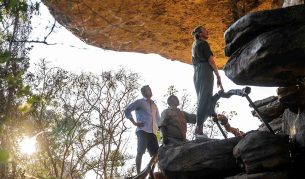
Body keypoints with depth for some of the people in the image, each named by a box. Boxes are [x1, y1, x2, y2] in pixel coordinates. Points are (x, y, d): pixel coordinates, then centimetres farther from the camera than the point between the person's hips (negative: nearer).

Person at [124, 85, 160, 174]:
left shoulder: (153, 105, 26)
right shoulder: (140, 102, 6)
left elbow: (158, 118, 34)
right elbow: (127, 110, -1)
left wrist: (156, 127, 14)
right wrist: (134, 123, -7)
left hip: (152, 132, 7)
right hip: (142, 130, -7)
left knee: (155, 153, -1)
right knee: (140, 152, -12)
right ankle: (139, 173, -13)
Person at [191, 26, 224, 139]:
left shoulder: (194, 45, 26)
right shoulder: (203, 43, 0)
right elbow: (211, 60, -6)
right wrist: (218, 76, -6)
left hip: (197, 74, 9)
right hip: (205, 73, -9)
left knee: (201, 102, 8)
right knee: (206, 101, -15)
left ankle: (198, 128, 0)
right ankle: (199, 129, -23)